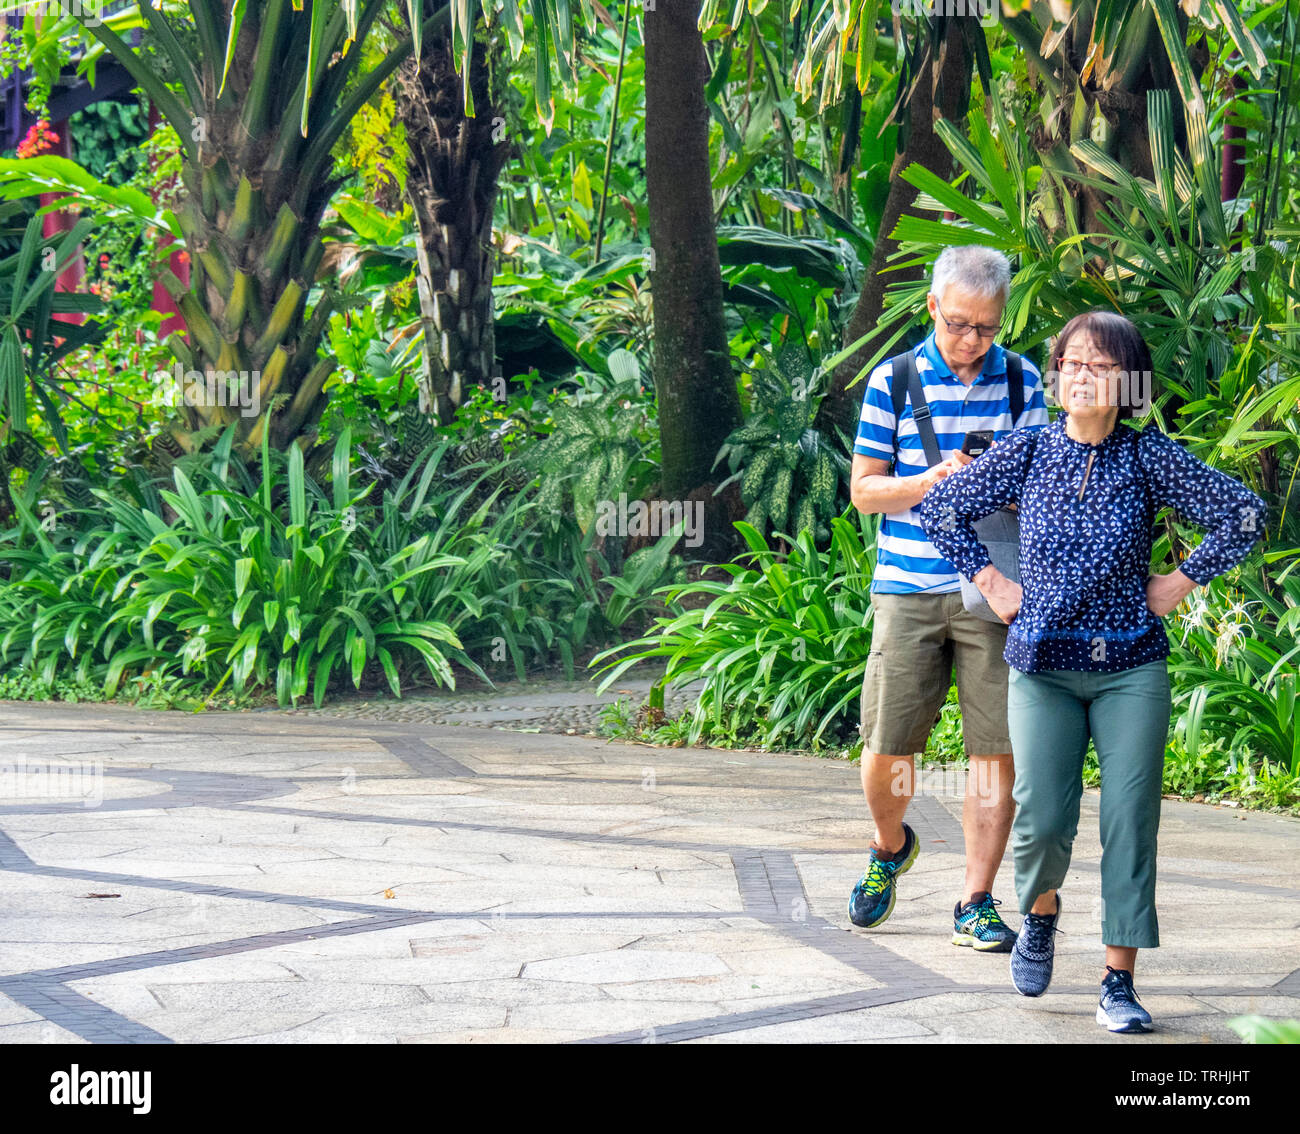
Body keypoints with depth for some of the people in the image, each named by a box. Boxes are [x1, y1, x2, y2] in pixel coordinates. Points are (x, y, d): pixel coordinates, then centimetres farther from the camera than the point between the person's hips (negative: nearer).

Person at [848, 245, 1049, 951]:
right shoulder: (892, 382, 3)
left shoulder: (1022, 379, 7)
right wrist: (930, 480, -13)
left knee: (995, 750, -3)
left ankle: (976, 903, 6)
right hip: (907, 589, 0)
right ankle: (890, 846, 32)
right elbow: (863, 489, 5)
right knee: (885, 752, 0)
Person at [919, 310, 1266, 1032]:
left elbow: (1245, 516, 0)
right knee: (1043, 822, -10)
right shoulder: (1028, 452, 1)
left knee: (1130, 823, -5)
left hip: (1132, 667, 0)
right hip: (1043, 666, 0)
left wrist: (1180, 583, -1)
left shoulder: (1150, 456, -2)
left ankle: (1120, 984, 2)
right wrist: (991, 583, 7)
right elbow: (941, 508, 12)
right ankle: (1041, 915, 24)